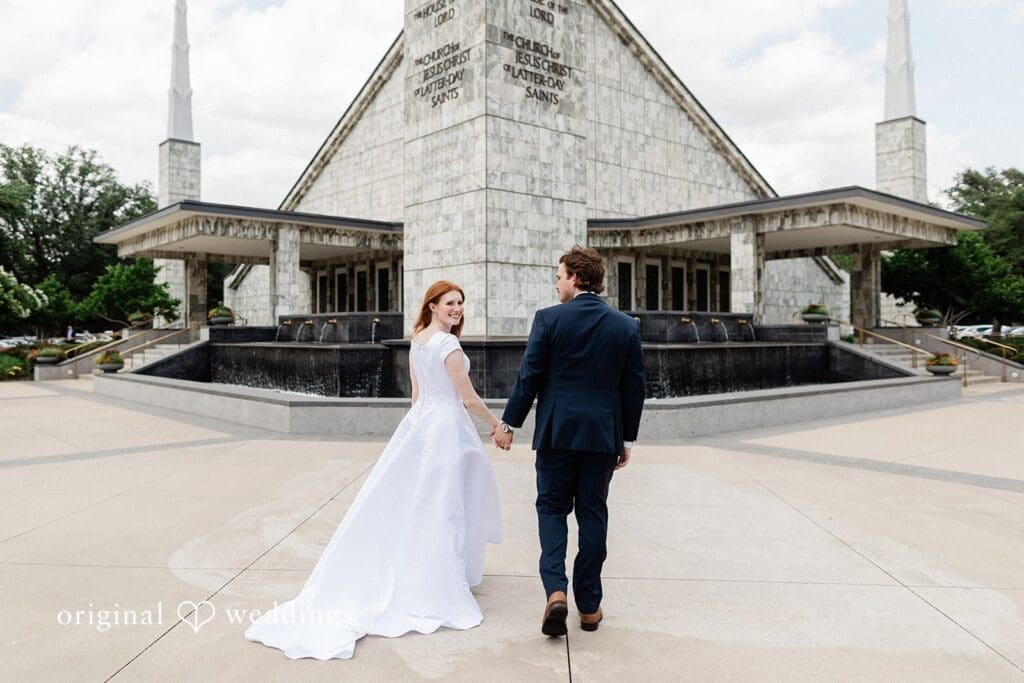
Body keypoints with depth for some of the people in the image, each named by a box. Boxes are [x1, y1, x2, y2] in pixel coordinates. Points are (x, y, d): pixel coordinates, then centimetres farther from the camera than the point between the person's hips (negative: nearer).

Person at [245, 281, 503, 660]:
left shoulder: (416, 340, 10)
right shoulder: (448, 344, -16)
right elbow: (469, 398, -13)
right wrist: (496, 423, 1)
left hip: (418, 422, 8)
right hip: (446, 426, -8)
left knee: (405, 500, 12)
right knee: (440, 506, 2)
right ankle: (434, 586, 13)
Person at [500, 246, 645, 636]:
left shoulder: (549, 319, -7)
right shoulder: (627, 326, 2)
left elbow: (529, 377, -7)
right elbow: (634, 387, 4)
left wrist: (510, 422, 5)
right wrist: (627, 438, 13)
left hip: (556, 431, -2)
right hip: (603, 435, 2)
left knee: (552, 508, 12)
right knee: (592, 513, 12)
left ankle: (555, 590, -4)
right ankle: (589, 605, 20)